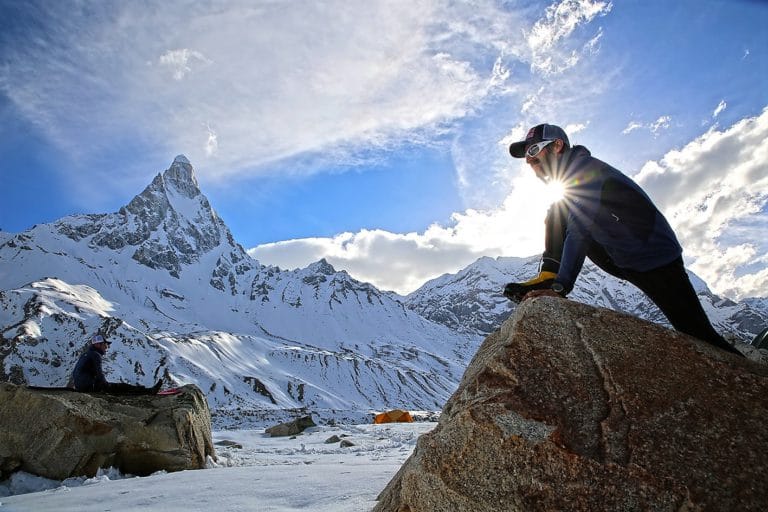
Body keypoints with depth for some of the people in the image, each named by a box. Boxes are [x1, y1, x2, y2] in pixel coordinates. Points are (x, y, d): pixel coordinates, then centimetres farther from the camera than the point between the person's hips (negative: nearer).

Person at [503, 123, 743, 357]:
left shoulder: (584, 166, -19)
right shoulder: (572, 179, 10)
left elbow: (578, 231, -30)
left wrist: (560, 287, -34)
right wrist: (552, 279, 11)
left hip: (656, 259, -8)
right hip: (624, 262, 8)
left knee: (699, 335, -5)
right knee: (556, 213, -2)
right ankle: (548, 277, -11)